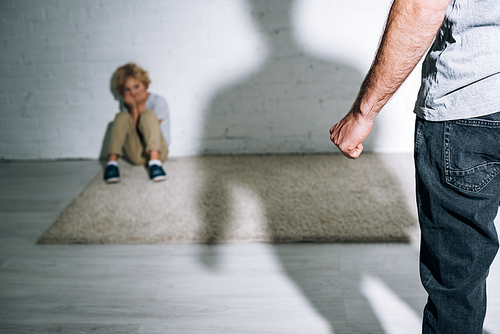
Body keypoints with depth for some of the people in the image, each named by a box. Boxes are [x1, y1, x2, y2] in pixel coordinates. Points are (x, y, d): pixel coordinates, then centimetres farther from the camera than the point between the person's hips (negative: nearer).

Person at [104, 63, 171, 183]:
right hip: (136, 155, 2)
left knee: (148, 115, -26)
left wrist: (141, 106, -12)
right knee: (122, 116, -18)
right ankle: (112, 162, -28)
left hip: (158, 151, -2)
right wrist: (133, 108, -14)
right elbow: (131, 130, -7)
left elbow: (150, 127, -12)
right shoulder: (125, 105, 7)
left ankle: (154, 162, -40)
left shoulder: (158, 101, -2)